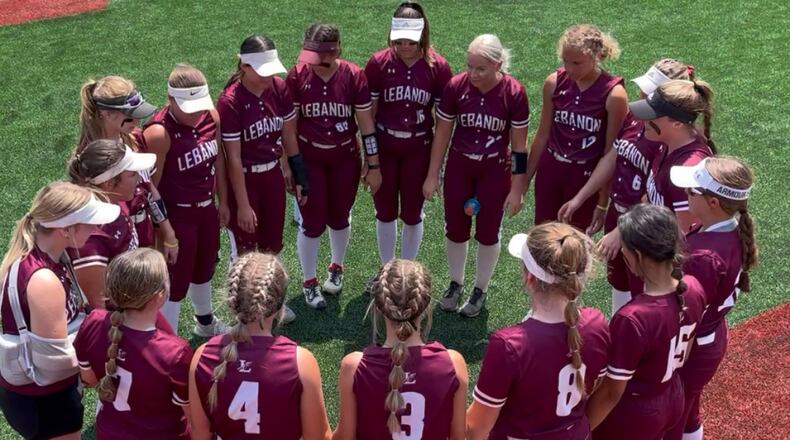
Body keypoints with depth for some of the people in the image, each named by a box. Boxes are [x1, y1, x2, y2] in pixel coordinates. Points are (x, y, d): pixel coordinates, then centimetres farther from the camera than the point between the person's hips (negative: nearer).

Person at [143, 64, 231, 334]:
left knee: (204, 270, 27)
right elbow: (151, 185, -22)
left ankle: (205, 322, 52)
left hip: (206, 208, 7)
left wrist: (223, 202, 13)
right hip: (177, 215, -7)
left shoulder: (210, 116, -8)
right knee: (176, 282, 5)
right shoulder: (159, 133, -28)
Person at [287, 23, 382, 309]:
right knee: (312, 222, 4)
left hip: (345, 159, 1)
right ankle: (309, 282, 25)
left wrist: (373, 166, -3)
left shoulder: (353, 76, -14)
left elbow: (366, 122, -6)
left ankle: (336, 269, 42)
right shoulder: (297, 76, -15)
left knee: (339, 218, 16)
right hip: (309, 159, -1)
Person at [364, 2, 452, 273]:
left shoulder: (438, 67, -11)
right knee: (385, 212, 13)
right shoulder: (378, 63, -12)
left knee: (412, 214, 12)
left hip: (419, 149, 0)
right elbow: (368, 112, -4)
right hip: (383, 147, 1)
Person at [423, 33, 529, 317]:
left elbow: (519, 144, -10)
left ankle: (480, 290, 32)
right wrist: (432, 176, 1)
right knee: (455, 230, 13)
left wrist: (517, 189, -8)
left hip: (495, 172, -2)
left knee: (488, 234, 11)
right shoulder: (456, 86, -15)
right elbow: (442, 133, -3)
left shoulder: (513, 93, -19)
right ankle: (455, 284, 37)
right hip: (458, 168, 2)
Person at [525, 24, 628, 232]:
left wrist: (603, 203, -9)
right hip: (550, 168, 4)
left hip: (586, 176, -4)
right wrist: (526, 178, 8)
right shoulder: (554, 82, -8)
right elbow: (543, 134, 4)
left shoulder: (613, 94, -18)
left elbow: (611, 153, -12)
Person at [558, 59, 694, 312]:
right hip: (616, 213, 8)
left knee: (641, 293, 12)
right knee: (617, 280, 27)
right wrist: (578, 199, 8)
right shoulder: (634, 117, -6)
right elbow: (611, 160, 5)